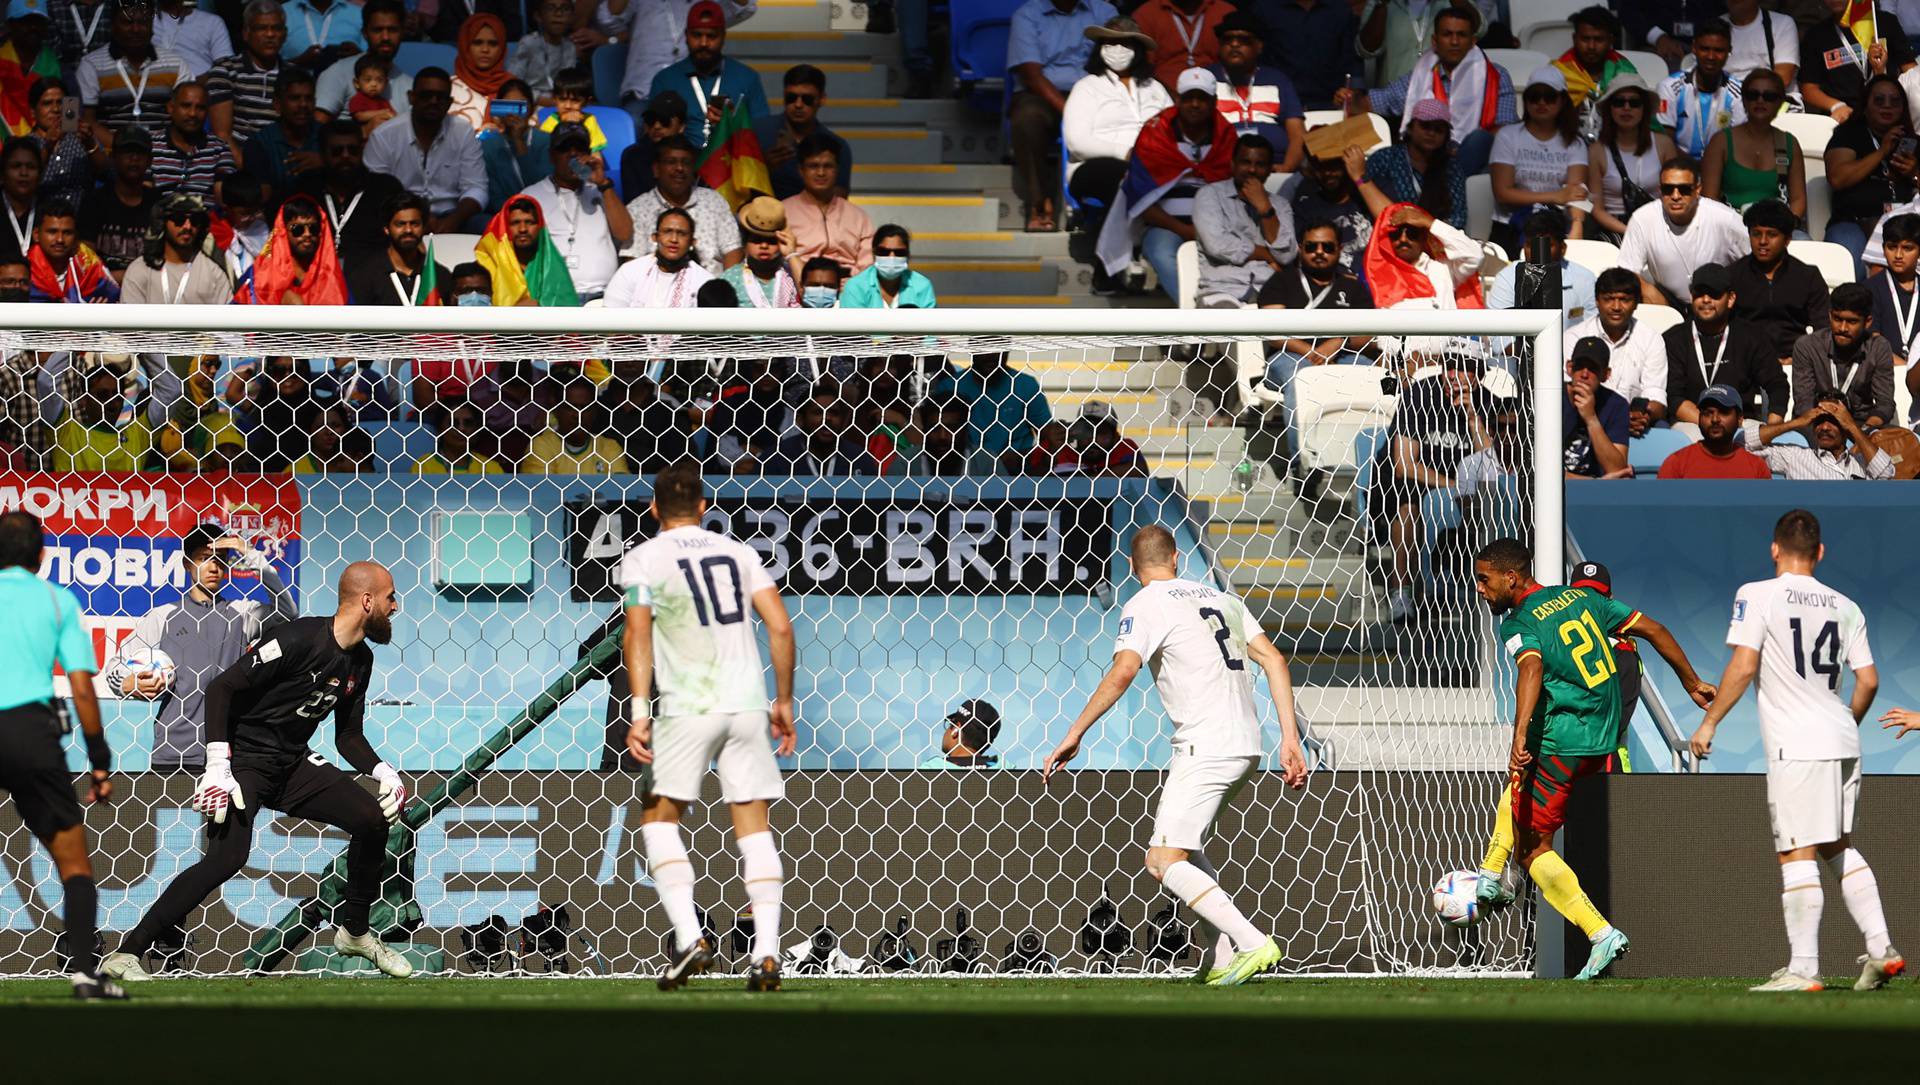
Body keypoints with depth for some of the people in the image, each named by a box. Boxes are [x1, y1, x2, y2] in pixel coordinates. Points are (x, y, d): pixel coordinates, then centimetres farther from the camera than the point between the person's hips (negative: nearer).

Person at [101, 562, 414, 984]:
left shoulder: (360, 660, 7)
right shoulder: (299, 640, -20)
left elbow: (348, 735, 17)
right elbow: (222, 688, -20)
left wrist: (385, 774, -2)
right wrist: (218, 768, -25)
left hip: (293, 764, 8)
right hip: (245, 756, -8)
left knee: (372, 819, -2)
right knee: (228, 856, -25)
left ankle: (354, 931, 19)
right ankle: (126, 955, -23)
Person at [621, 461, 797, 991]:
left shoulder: (642, 559, 3)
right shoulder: (740, 553, 14)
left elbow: (637, 635, -9)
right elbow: (780, 627, 7)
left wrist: (639, 712, -11)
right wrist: (784, 701, 14)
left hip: (689, 708, -3)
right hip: (748, 703, 3)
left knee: (660, 816, 9)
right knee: (753, 824, 5)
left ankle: (689, 936, -8)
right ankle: (767, 952, -4)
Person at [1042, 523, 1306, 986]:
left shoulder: (1146, 606, -4)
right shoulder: (1220, 598, 18)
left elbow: (1122, 673, -19)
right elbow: (1273, 660, 13)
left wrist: (1074, 735, -15)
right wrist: (1290, 739, 12)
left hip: (1206, 749, -8)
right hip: (1246, 749, 8)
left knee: (1163, 862, -10)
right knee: (1185, 850, 24)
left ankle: (1252, 943, -23)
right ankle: (1218, 960, 17)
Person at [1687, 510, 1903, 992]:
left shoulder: (1757, 595, -4)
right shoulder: (1845, 608, 11)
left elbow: (1743, 666, -12)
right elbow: (1868, 681, 11)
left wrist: (1710, 722, -4)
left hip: (1796, 746, -6)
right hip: (1841, 740, 6)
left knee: (1798, 854, -5)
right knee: (1839, 847, 19)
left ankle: (1803, 969, -7)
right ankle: (1881, 949, 13)